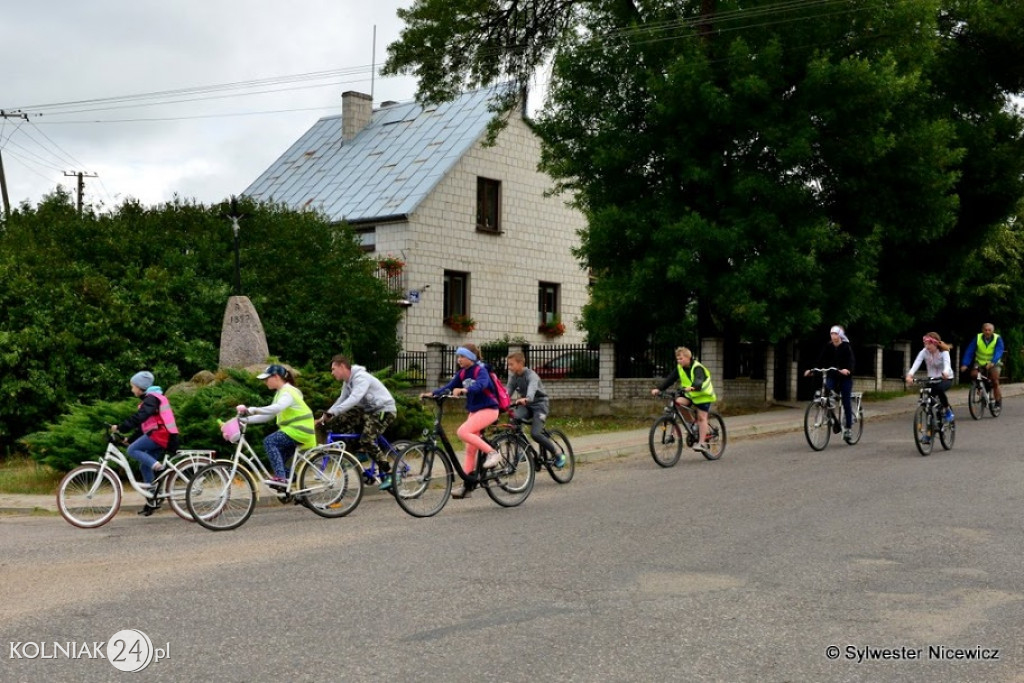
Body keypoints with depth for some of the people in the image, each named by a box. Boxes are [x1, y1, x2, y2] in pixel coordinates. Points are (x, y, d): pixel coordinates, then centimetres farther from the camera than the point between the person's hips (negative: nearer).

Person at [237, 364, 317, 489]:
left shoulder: (288, 392, -13)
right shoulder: (280, 392, 18)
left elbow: (277, 408, -34)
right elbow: (268, 416, 14)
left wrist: (253, 410, -41)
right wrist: (247, 419, 3)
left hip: (300, 431, -10)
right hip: (293, 429, 10)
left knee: (269, 441, -21)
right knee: (280, 460, 9)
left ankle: (280, 477, -27)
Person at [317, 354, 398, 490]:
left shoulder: (361, 378, -22)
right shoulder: (348, 382, 8)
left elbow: (354, 399, -35)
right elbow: (342, 400, 11)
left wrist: (331, 413, -42)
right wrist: (324, 417, 0)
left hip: (384, 410, -9)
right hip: (367, 409, 9)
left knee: (367, 440, -25)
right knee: (339, 421, -5)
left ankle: (387, 474, -12)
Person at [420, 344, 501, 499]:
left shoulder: (481, 370, -13)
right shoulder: (462, 373, 8)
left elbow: (481, 384, -32)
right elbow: (449, 387, 3)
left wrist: (463, 390, -49)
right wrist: (432, 393, -13)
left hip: (488, 409, -8)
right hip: (474, 411, 8)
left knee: (462, 432, -27)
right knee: (470, 450, 5)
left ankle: (492, 452, -19)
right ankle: (466, 485, 7)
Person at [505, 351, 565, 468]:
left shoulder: (531, 375, -19)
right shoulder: (513, 377, 2)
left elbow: (532, 388, -39)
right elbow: (508, 390, -9)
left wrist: (526, 399, -61)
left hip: (539, 404, -6)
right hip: (525, 406, 6)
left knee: (535, 434, -22)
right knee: (515, 418, -28)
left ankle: (558, 454, -2)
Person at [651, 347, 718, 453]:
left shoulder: (697, 368, -22)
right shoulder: (679, 368, -2)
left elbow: (699, 380, -40)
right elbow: (670, 379, -9)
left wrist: (692, 387, -61)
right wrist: (659, 389, -23)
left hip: (702, 395, -6)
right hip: (689, 394, 6)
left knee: (701, 417, -9)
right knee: (678, 401, -20)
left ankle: (702, 443, -6)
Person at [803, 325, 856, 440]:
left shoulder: (846, 347, -9)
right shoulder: (828, 347, 1)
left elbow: (850, 361, -23)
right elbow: (821, 360, -6)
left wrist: (847, 370, -44)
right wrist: (811, 370, -22)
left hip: (845, 376, -3)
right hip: (832, 376, 3)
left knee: (846, 402, -2)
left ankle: (848, 428, 9)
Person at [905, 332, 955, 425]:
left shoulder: (944, 352, -20)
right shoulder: (924, 352, -14)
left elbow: (947, 364, -38)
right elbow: (916, 363, -29)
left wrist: (945, 373, -62)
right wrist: (910, 375, -49)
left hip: (946, 378, -4)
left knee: (939, 388, -35)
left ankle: (948, 410, -12)